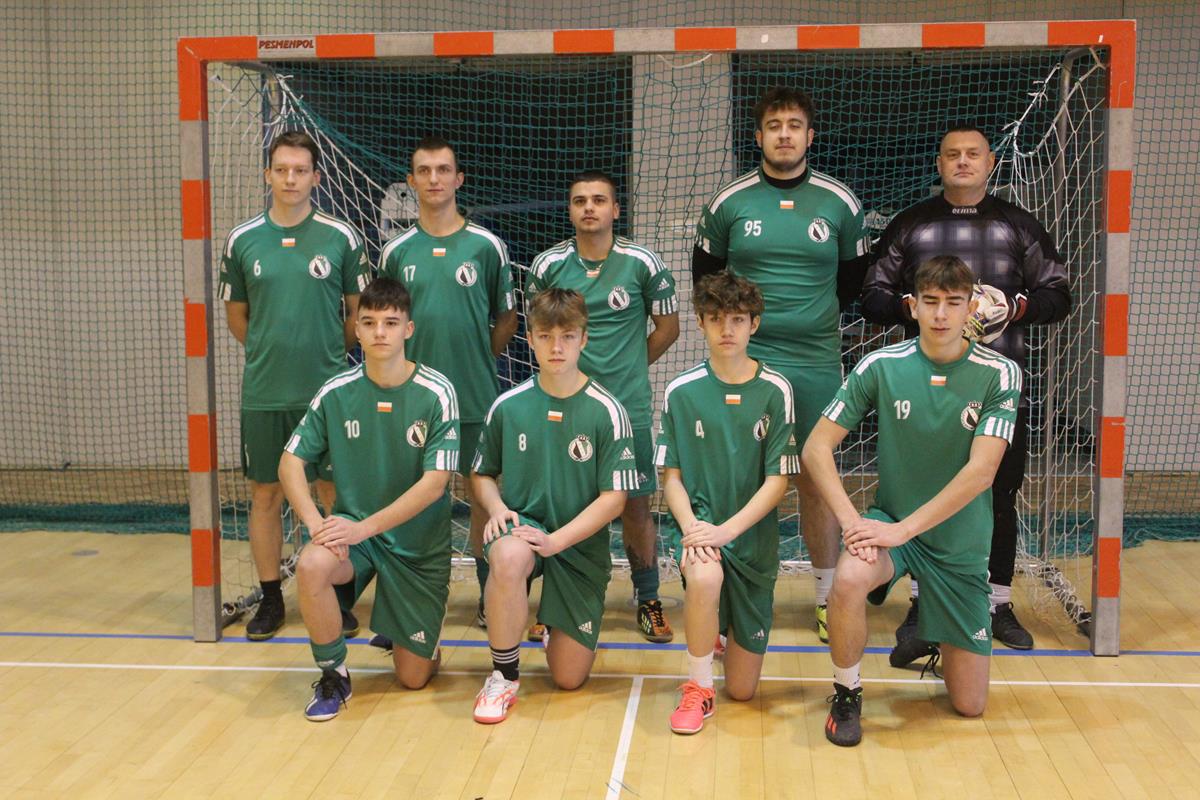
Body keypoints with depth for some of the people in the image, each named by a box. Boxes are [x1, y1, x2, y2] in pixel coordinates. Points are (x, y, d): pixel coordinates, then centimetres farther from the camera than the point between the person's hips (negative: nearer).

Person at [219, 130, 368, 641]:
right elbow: (236, 315, 13)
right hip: (263, 393, 2)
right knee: (265, 495, 8)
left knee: (334, 494, 4)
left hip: (328, 389, -1)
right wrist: (271, 353, 8)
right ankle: (270, 598, 21)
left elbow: (359, 311, 7)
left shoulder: (341, 237, -1)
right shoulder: (242, 240, 3)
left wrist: (327, 353, 6)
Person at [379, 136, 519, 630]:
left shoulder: (486, 246, 0)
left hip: (477, 397, -1)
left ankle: (489, 595, 19)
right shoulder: (396, 251, 5)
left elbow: (506, 318, 8)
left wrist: (480, 359, 2)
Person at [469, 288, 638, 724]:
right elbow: (482, 474, 11)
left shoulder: (606, 411, -9)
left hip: (581, 545, 0)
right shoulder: (508, 405, -2)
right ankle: (504, 675, -16)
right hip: (521, 524, 0)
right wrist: (496, 508, -12)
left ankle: (555, 622, 37)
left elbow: (615, 496, -10)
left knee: (569, 678, 1)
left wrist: (556, 540, -20)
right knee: (509, 557, -39)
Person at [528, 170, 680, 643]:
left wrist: (628, 368, 10)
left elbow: (667, 327, 9)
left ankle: (648, 601, 20)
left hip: (629, 404, -1)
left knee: (636, 505, 4)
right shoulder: (548, 265, 0)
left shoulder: (642, 263, -3)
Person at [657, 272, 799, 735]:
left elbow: (777, 479, -6)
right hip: (697, 525, 0)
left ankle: (723, 629, 38)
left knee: (743, 689, 2)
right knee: (704, 575, -39)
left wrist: (727, 529, -19)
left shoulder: (774, 391, -4)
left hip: (753, 537, 1)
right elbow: (671, 475, 1)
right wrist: (691, 527, -18)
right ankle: (698, 689, -13)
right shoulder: (681, 392, -2)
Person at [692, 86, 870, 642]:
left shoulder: (840, 203, 4)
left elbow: (853, 278, 16)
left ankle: (827, 596, 19)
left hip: (818, 362, 1)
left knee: (818, 479, 7)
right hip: (743, 361, 0)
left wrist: (815, 317, 11)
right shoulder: (728, 202, 2)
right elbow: (704, 272, 15)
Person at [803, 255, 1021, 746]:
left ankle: (931, 637, 38)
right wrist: (851, 519, -22)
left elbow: (981, 471, -20)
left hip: (960, 544, 1)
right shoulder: (881, 366, -9)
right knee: (849, 580, -37)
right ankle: (846, 694, -9)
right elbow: (816, 448, -8)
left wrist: (904, 528, -25)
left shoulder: (999, 374, -11)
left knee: (969, 706, 4)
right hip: (890, 522, 0)